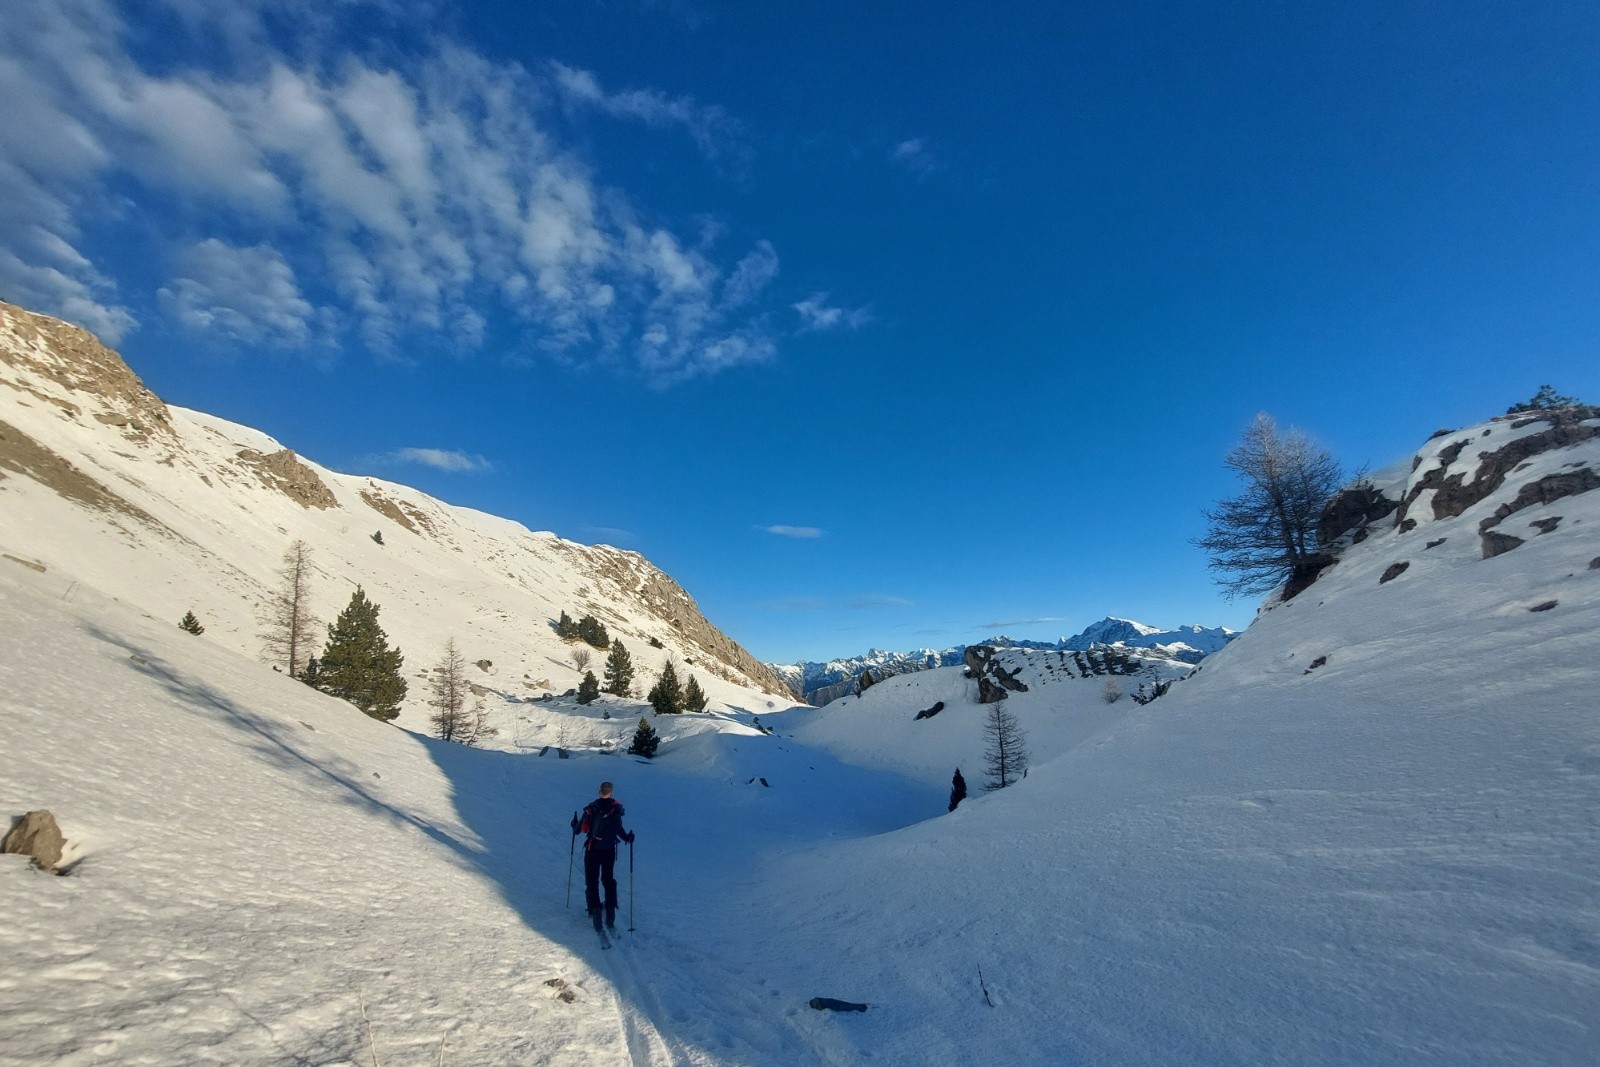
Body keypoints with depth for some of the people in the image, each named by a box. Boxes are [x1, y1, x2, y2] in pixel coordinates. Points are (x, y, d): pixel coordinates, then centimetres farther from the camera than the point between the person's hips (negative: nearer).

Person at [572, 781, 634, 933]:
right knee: (608, 880, 12)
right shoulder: (615, 807, -7)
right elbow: (618, 829, -15)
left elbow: (579, 829, 3)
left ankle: (594, 910, 1)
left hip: (591, 849, 0)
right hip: (608, 850, 0)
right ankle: (610, 917, 6)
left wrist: (575, 826, 24)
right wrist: (628, 838, 1)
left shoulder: (592, 806, -2)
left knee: (591, 881, 11)